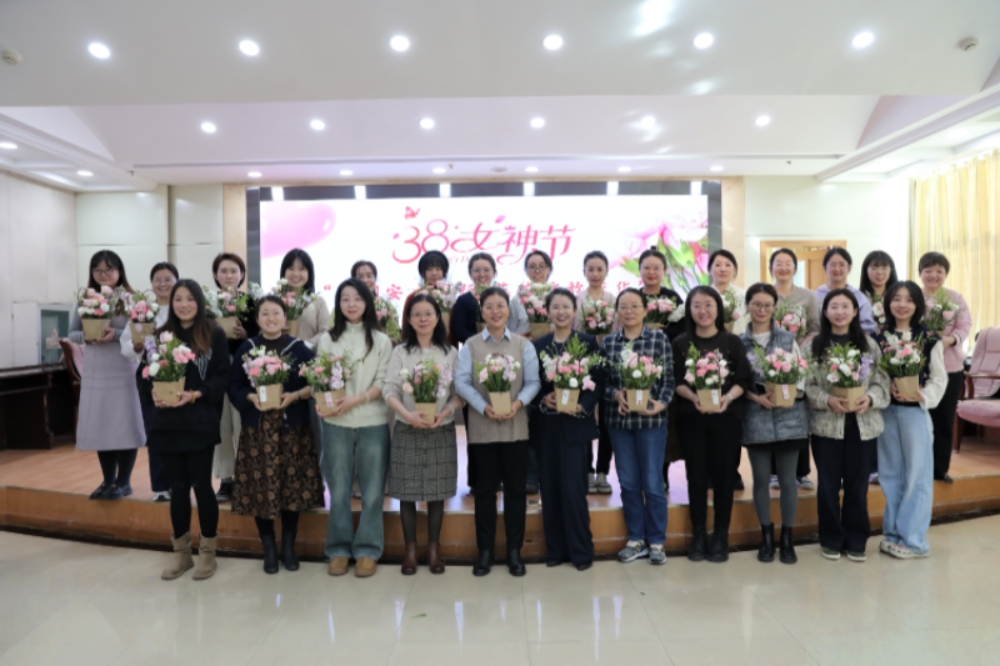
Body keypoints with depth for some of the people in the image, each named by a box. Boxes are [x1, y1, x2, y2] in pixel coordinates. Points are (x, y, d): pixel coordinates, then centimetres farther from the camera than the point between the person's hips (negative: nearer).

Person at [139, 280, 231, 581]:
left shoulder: (214, 335, -1)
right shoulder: (159, 336, 9)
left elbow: (223, 376, -5)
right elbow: (145, 375, 9)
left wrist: (195, 394, -18)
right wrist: (153, 394, -10)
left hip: (200, 423, -3)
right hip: (166, 423, 3)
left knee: (201, 485, 3)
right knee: (178, 487, 12)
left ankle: (208, 552, 18)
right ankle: (181, 552, 25)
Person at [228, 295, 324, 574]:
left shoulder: (299, 348, 2)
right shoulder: (246, 348, 5)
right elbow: (234, 387, 5)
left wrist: (295, 396, -16)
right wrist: (251, 397, -14)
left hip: (293, 428, -1)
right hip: (257, 428, 1)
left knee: (293, 484, 2)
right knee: (260, 486, 2)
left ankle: (288, 547, 18)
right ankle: (269, 549, 19)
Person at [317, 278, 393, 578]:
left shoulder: (381, 341, 5)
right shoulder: (328, 339, 8)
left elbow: (383, 382, -2)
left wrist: (355, 400, -17)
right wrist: (323, 404, -16)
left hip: (373, 424, -1)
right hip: (336, 424, 1)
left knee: (372, 490, 4)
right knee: (339, 491, 8)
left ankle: (367, 550, 16)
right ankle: (339, 549, 20)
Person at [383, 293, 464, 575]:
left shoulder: (450, 352, 3)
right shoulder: (400, 352, 1)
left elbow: (460, 392, 0)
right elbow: (390, 391, -7)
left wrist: (445, 412, -18)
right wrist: (408, 414, -23)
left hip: (442, 431, 1)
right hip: (407, 431, 0)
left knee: (437, 492, 7)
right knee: (407, 492, 5)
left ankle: (434, 548, 22)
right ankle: (410, 550, 19)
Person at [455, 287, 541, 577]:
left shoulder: (523, 344, 6)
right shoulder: (470, 345, 3)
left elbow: (533, 382, 1)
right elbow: (461, 382, -4)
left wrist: (518, 403, -18)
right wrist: (483, 407, -18)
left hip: (515, 426, 1)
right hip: (481, 427, 0)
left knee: (515, 488, 7)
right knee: (484, 489, 8)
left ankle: (514, 550, 19)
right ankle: (485, 550, 20)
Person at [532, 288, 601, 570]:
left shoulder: (589, 342, 2)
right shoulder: (537, 345, 8)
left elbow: (597, 383, -2)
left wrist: (583, 406, -17)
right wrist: (543, 399, -12)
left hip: (576, 425, -3)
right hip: (546, 426, 3)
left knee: (573, 488, -5)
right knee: (550, 488, 7)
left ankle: (581, 550, 10)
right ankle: (555, 548, 20)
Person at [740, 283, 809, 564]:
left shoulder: (788, 338, 6)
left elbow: (801, 373, 3)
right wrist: (756, 397, -14)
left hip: (789, 415, 1)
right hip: (756, 417, 0)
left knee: (787, 479, 4)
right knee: (761, 479, 6)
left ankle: (787, 538, 17)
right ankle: (766, 536, 20)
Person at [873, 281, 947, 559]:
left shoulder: (930, 338, -2)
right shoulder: (879, 337, 4)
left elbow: (939, 378, -2)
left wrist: (921, 396, -18)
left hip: (915, 411, -3)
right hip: (886, 411, 3)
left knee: (916, 475, 3)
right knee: (890, 474, 10)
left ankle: (913, 539, 12)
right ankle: (893, 533, 21)